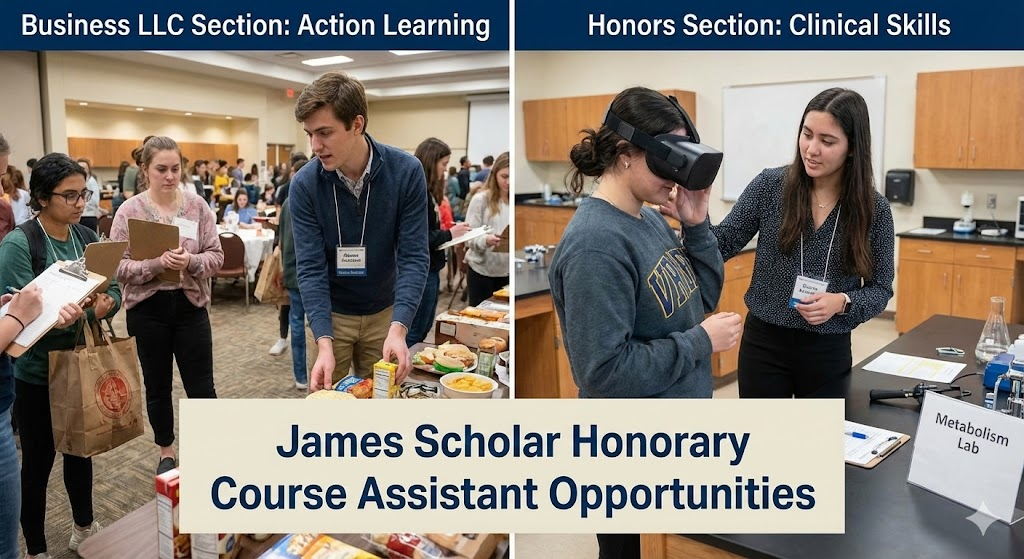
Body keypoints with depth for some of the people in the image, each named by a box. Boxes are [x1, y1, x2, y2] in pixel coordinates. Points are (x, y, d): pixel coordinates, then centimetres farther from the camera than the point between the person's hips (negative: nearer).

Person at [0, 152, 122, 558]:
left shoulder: (86, 237, 2)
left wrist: (104, 306, -23)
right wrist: (55, 315, -40)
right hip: (36, 371, -5)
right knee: (39, 459, 8)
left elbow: (113, 289, 0)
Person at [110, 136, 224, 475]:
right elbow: (118, 267, -8)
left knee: (201, 386, 5)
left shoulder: (197, 206, -2)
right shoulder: (129, 211, -5)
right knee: (157, 387, 14)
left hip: (190, 306, 0)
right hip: (147, 310, 0)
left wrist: (192, 262, -23)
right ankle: (166, 453, 32)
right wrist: (156, 264, -25)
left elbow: (216, 256, -2)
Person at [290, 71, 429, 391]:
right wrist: (324, 343, -29)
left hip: (384, 313, 1)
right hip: (329, 313, 0)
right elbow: (310, 267, -17)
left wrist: (398, 329, -29)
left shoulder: (406, 172, -18)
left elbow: (414, 257, -17)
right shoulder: (304, 184, -17)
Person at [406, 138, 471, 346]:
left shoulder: (425, 190, 11)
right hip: (421, 270, -10)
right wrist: (450, 234, -13)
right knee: (415, 332, 1)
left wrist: (449, 232, -2)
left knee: (424, 329, 18)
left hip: (429, 268, 10)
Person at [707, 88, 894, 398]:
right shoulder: (769, 185, -7)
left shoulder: (874, 208, -6)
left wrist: (842, 302, -20)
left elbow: (880, 288, 0)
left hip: (829, 351, 1)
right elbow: (723, 244, -6)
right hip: (764, 343, 0)